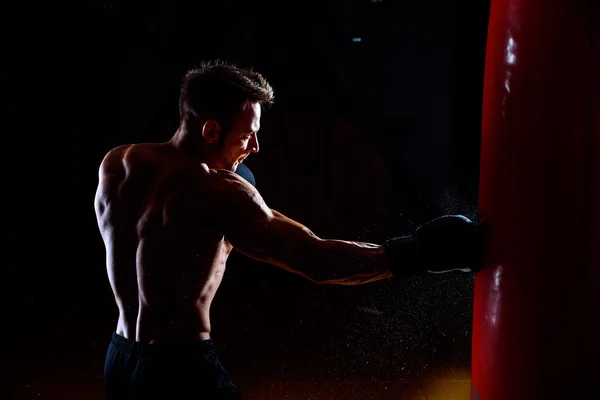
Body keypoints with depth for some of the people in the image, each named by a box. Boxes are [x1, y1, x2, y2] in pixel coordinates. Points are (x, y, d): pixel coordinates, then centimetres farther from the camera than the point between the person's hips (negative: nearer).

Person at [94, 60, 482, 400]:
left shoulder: (116, 164, 0)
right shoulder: (216, 192, -22)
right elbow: (316, 261, -27)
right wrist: (412, 254, -21)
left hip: (119, 360, 8)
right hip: (179, 369, -7)